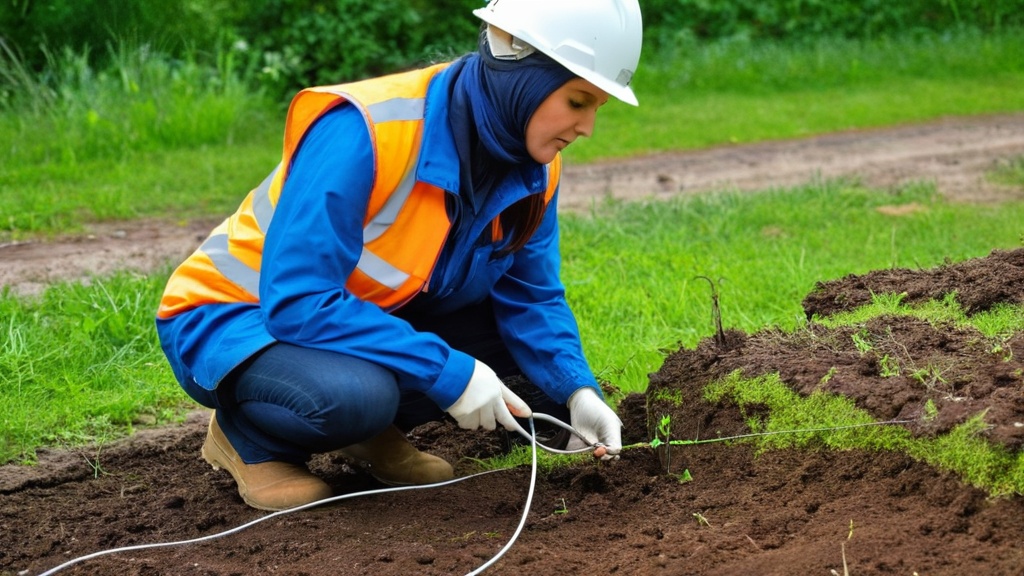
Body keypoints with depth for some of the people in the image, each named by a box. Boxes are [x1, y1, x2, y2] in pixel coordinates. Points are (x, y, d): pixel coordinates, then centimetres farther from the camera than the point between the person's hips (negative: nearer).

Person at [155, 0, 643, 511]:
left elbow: (532, 295, -1)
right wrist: (447, 373, -36)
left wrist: (576, 390, -20)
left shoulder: (534, 167, -10)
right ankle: (248, 437, -5)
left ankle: (372, 429, 7)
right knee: (353, 395, -38)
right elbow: (296, 302, -36)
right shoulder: (363, 132, -33)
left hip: (372, 317, 7)